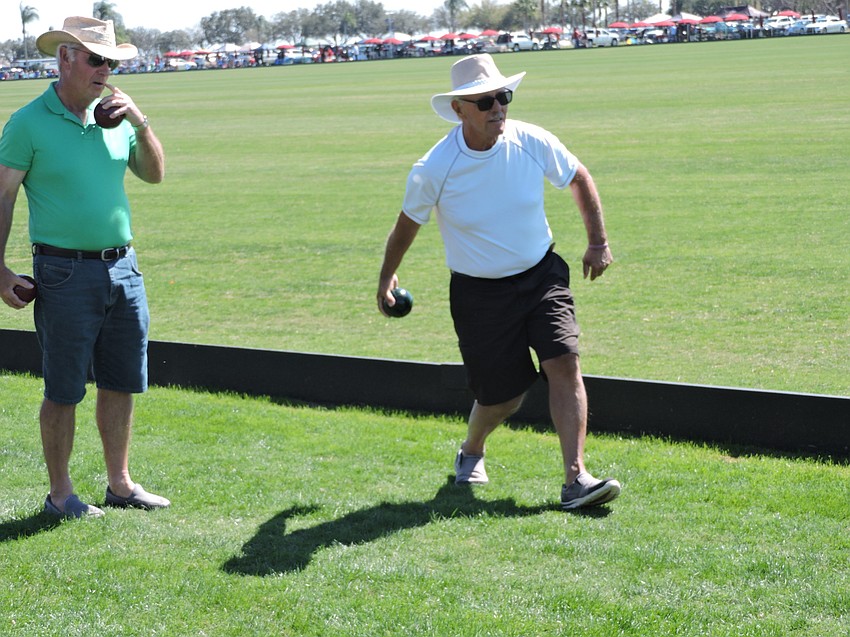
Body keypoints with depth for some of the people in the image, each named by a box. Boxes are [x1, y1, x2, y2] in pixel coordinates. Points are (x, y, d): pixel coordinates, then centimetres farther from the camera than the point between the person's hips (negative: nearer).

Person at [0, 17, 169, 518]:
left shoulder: (114, 116, 9)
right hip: (65, 273, -6)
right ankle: (60, 493, 11)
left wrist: (141, 123, -1)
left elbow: (154, 175, 15)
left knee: (122, 383, 11)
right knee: (64, 391, 1)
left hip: (122, 268, 6)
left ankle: (121, 483, 23)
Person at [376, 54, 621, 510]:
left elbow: (579, 178, 9)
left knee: (564, 364, -18)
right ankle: (471, 453, 36)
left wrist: (598, 242, 8)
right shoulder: (433, 170, -17)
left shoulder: (533, 143, -11)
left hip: (542, 275, 2)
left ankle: (575, 478, -19)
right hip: (478, 292, -2)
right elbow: (409, 221, 3)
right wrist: (388, 274, 14)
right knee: (504, 396, 2)